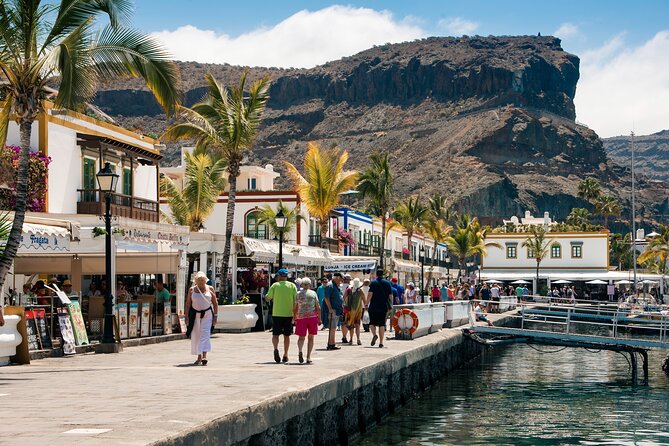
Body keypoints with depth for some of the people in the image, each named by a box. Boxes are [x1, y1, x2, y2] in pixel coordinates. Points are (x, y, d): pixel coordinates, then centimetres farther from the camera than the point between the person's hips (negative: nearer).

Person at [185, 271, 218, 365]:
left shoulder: (210, 289, 3)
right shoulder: (192, 290, 5)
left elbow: (215, 303, 6)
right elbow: (188, 304, 7)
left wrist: (215, 316, 0)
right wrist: (187, 317, 2)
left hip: (207, 314, -2)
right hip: (195, 314, 2)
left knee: (205, 335, -12)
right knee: (195, 336, 3)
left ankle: (204, 357, -19)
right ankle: (199, 357, 15)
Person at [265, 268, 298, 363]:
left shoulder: (275, 285, -1)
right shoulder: (292, 286, 2)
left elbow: (268, 298, 2)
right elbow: (295, 301, -2)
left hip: (277, 313, -1)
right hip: (288, 314, 1)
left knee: (275, 334, 4)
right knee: (286, 335, 11)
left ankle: (276, 349, -22)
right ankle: (285, 356, 14)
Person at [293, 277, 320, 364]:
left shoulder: (298, 294, 4)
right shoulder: (313, 293, 4)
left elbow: (294, 308, 4)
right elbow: (318, 307, 1)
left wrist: (295, 319, 16)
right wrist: (319, 319, 8)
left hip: (301, 317, 0)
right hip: (312, 317, 0)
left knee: (301, 337, 8)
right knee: (310, 337, 10)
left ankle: (300, 351, -21)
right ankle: (308, 357, 5)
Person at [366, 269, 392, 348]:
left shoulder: (373, 283, -2)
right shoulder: (388, 283, 6)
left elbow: (370, 294, -9)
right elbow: (390, 296, 6)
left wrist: (366, 304, -4)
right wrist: (391, 305, 16)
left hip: (373, 307, -2)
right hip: (384, 307, 2)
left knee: (372, 322, 10)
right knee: (382, 324, 6)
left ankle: (374, 334, -18)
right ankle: (381, 342, 2)